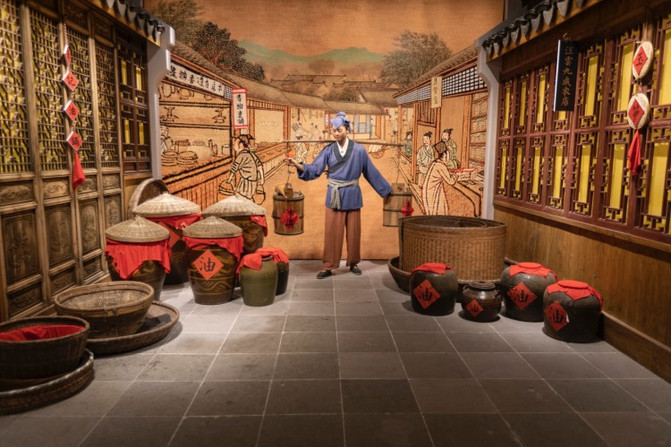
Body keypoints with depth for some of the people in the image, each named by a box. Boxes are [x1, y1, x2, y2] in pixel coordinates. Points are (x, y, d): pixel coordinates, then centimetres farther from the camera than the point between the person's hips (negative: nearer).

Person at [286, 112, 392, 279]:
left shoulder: (359, 150, -3)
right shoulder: (328, 150, 0)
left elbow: (371, 171, 5)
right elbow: (315, 169, -8)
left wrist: (386, 189, 10)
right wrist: (298, 165, -25)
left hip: (352, 196, -1)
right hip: (334, 196, 1)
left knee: (353, 231, 7)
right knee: (332, 231, 2)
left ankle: (353, 263, 23)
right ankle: (328, 266, 10)